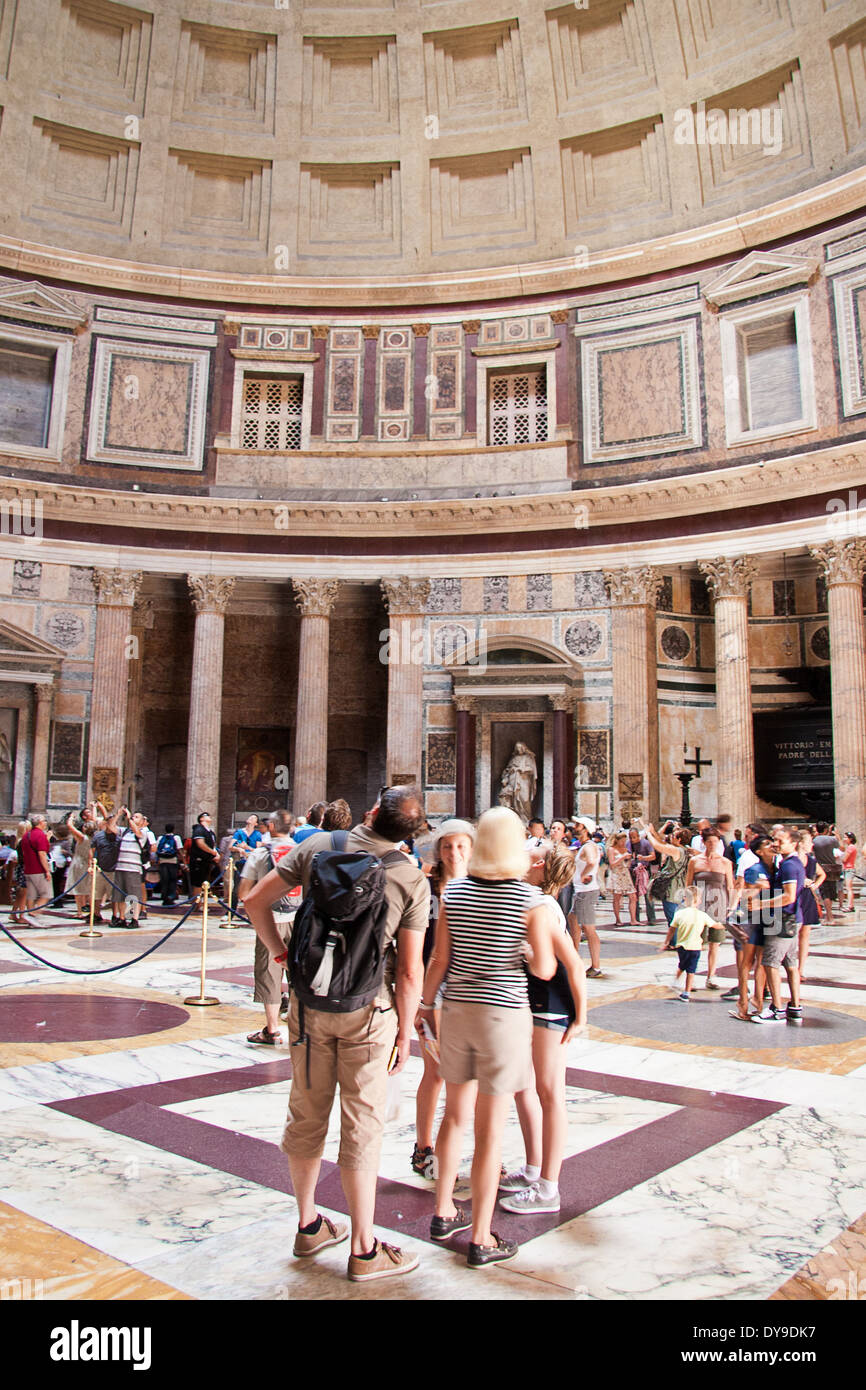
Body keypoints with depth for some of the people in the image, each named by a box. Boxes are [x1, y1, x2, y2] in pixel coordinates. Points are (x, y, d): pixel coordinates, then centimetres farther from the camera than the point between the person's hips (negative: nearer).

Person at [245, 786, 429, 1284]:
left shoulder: (319, 846, -5)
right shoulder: (412, 879, -12)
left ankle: (309, 1225, 35)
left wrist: (280, 951, 10)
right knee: (362, 1126, 8)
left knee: (307, 1115, 18)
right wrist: (405, 1032, 1)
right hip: (367, 1010, -3)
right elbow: (410, 971, -11)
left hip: (309, 1001, 4)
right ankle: (364, 1249, 21)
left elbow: (255, 900, -2)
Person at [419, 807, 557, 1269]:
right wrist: (550, 951, 10)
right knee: (490, 1131, 6)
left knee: (455, 1115, 21)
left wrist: (426, 1003, 12)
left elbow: (439, 959, -2)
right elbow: (544, 969, -11)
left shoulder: (454, 891, -4)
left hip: (457, 1010, 4)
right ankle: (481, 1239, 18)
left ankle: (443, 1212, 35)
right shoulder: (529, 898, -13)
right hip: (504, 1014, -4)